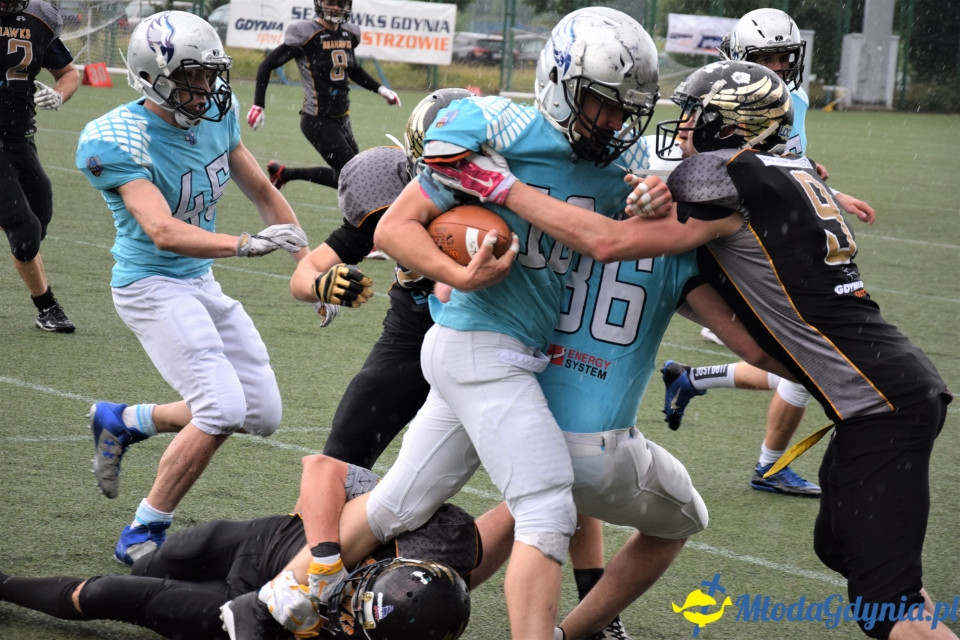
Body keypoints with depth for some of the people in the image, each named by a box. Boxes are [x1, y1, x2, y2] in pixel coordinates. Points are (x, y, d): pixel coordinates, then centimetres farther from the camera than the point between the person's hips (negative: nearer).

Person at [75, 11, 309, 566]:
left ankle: (122, 422, 25)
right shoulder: (121, 140, -23)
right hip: (152, 286, -8)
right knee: (223, 407, -20)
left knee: (262, 413, 8)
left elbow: (263, 193, 12)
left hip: (202, 284, 8)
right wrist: (244, 245, -47)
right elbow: (162, 231, -34)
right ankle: (143, 535, -5)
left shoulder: (216, 116, -1)